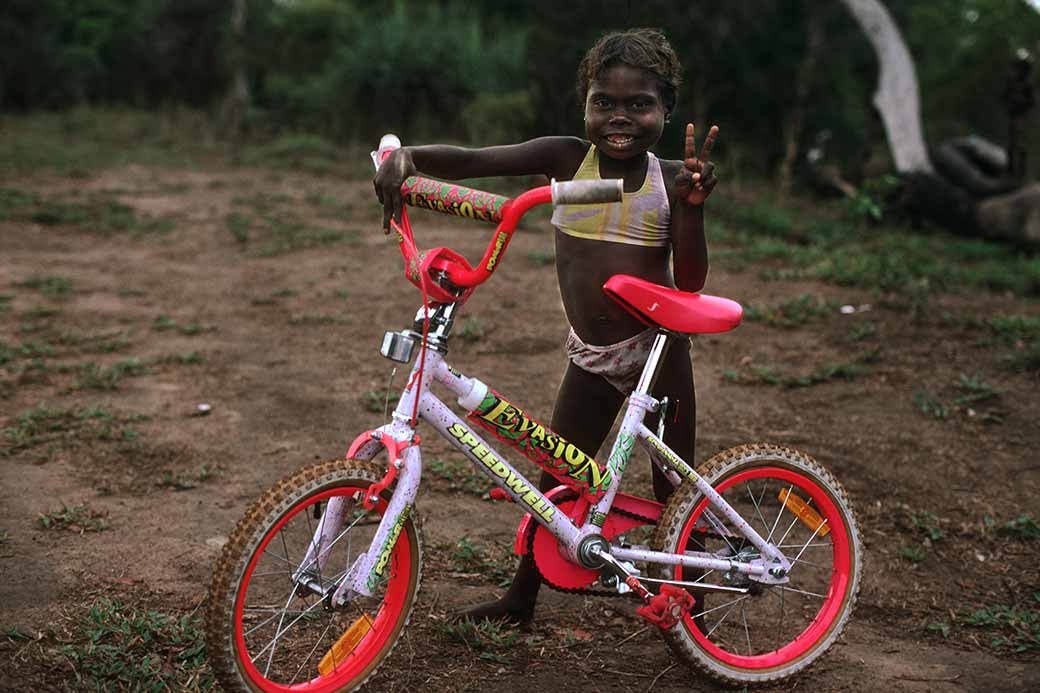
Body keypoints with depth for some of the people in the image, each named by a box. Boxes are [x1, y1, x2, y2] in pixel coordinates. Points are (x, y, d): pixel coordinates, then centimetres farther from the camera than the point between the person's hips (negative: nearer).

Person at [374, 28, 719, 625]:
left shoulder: (672, 180, -7)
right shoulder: (567, 159, -4)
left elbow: (689, 284, -13)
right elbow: (470, 162, -14)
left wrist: (692, 207, -26)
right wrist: (404, 155, -32)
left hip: (658, 349, -2)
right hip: (591, 355, 2)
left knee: (675, 488, 8)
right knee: (556, 482, 12)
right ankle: (521, 599, 30)